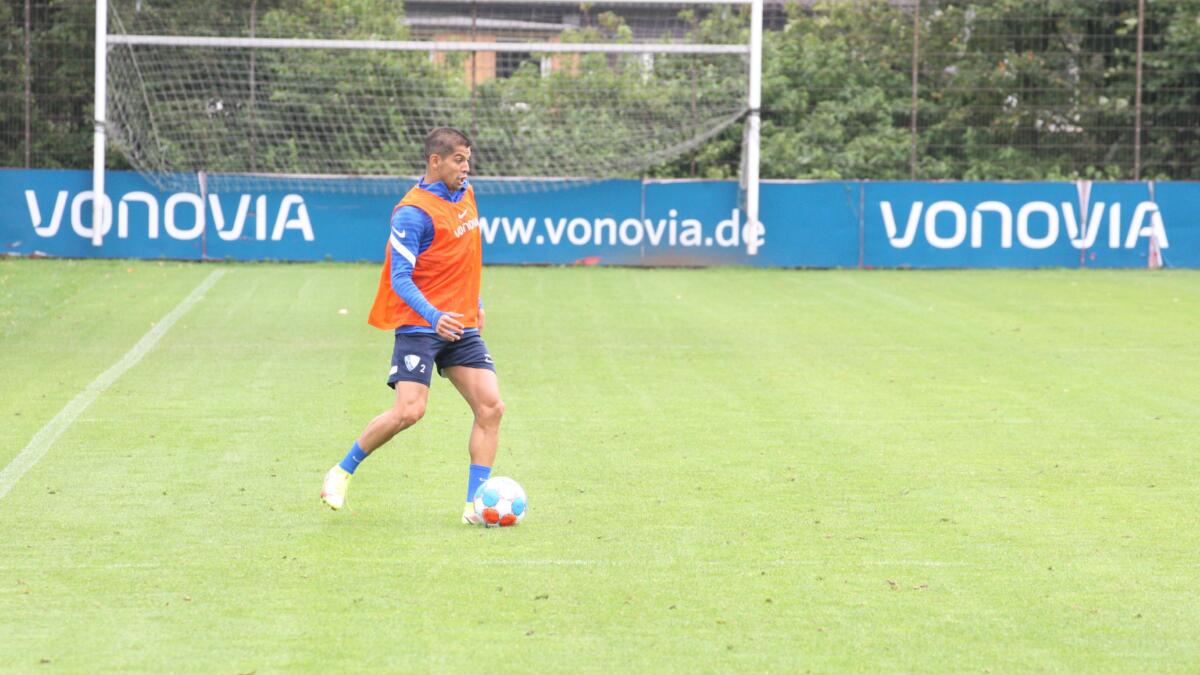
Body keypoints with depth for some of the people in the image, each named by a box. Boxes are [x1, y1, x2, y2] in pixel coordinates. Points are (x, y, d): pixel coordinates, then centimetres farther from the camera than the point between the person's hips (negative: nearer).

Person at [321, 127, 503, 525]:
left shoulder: (465, 193, 10)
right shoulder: (413, 212, -15)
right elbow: (400, 278, -19)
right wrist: (433, 316, -33)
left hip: (463, 327, 8)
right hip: (420, 327, -8)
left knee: (490, 407, -4)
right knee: (409, 410, -17)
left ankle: (475, 505, -1)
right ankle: (342, 472, 5)